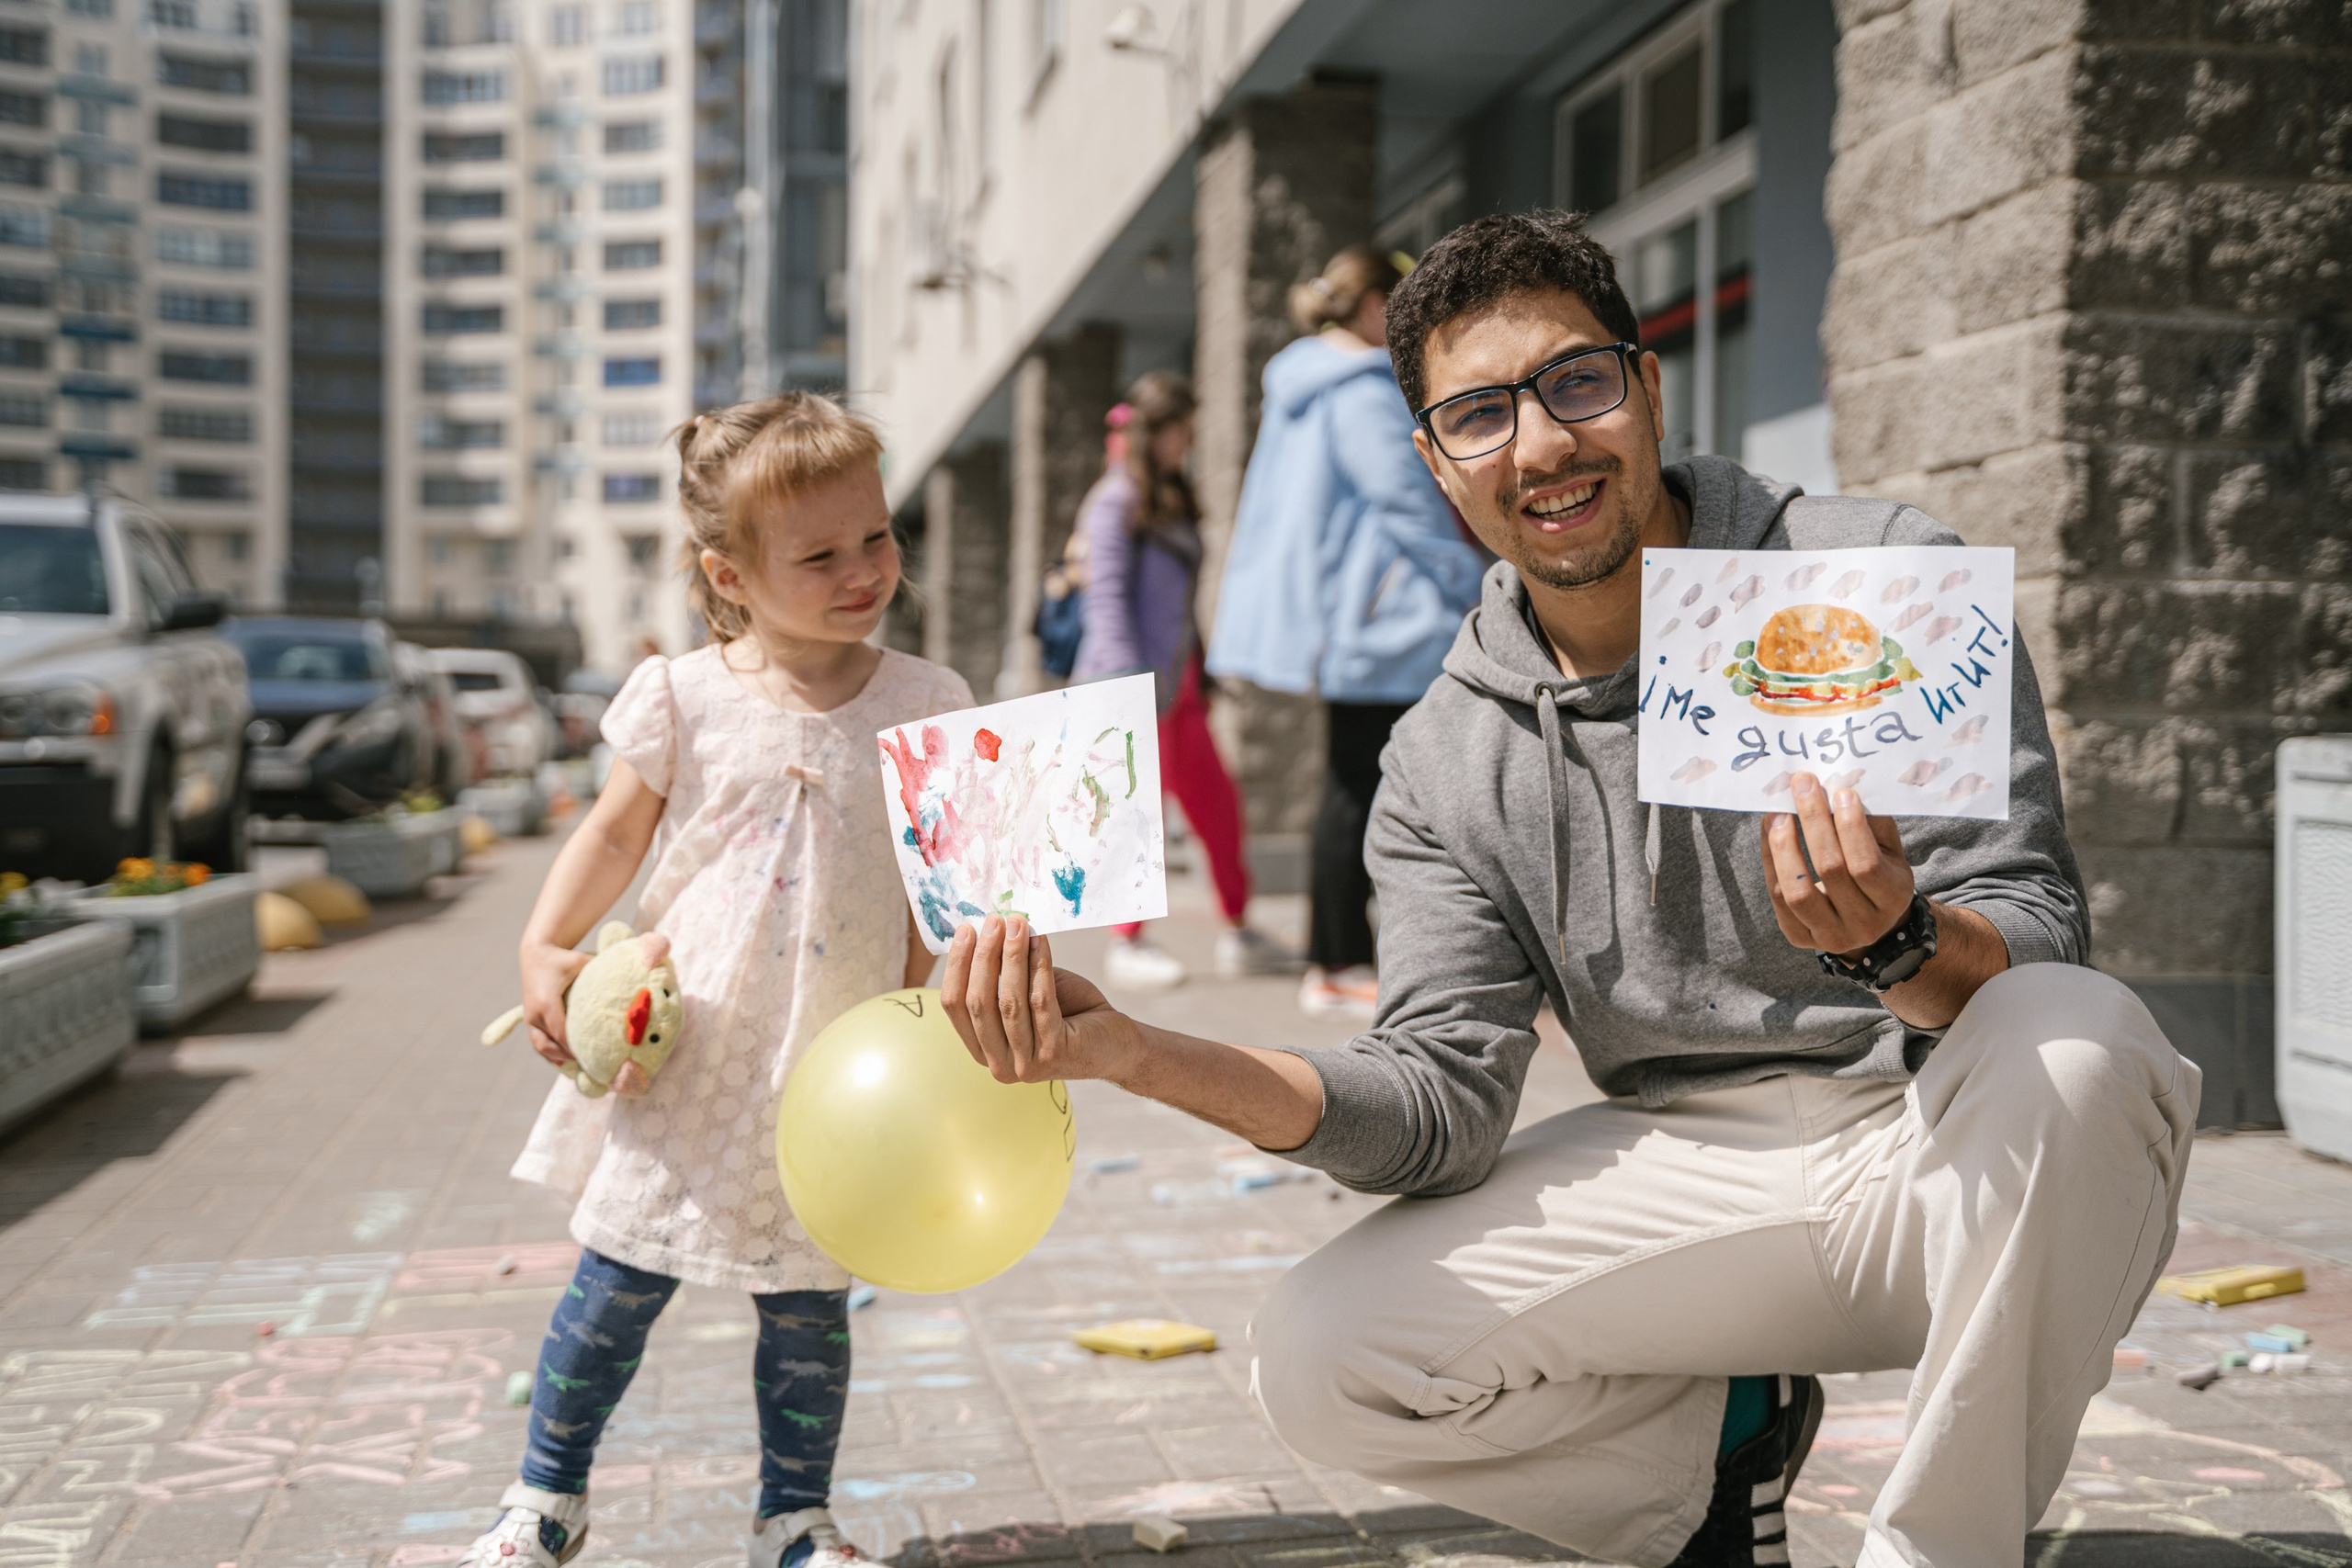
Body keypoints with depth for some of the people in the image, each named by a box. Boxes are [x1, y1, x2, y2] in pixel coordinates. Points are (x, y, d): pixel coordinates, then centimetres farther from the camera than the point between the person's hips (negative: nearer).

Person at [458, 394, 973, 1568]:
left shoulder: (921, 708, -2)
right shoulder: (685, 699, -5)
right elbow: (616, 831, 6)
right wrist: (544, 950, -5)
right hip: (686, 1052, 0)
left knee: (805, 1304, 9)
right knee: (620, 1278, 7)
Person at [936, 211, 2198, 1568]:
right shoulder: (1448, 766, 2)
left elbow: (2037, 945, -13)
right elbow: (1446, 1103, -7)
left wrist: (1894, 943, -38)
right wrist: (1138, 1054, -20)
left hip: (1967, 1161, -2)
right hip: (1703, 1172, 3)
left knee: (2069, 1040, -36)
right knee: (1323, 1358, -16)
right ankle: (1723, 1434, 13)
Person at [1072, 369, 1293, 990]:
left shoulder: (1172, 498, 16)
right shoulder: (1115, 502, -10)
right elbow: (1107, 595, -15)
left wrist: (1198, 672, 20)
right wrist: (1127, 680, -20)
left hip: (1177, 678, 9)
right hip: (1136, 680, -9)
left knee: (1215, 801, 9)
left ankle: (1237, 933, 17)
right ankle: (1127, 945, 7)